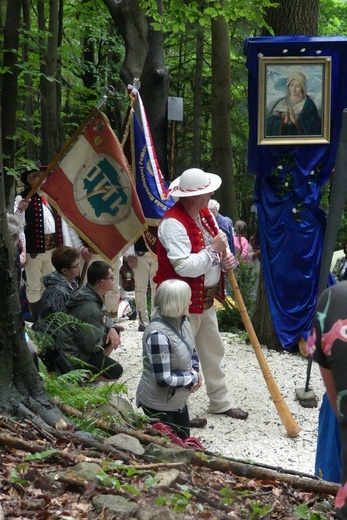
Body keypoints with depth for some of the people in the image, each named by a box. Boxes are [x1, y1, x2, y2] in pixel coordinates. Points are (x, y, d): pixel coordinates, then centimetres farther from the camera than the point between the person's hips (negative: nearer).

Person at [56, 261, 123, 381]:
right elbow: (92, 346, -25)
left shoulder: (87, 292, 0)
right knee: (116, 372, -16)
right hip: (71, 355, -10)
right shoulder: (90, 308, -29)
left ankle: (100, 363, 13)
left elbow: (105, 316, 16)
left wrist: (112, 328, -6)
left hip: (78, 343, 10)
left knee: (116, 332, 14)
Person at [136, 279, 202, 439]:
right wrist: (194, 377, -17)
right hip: (158, 404, -9)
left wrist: (194, 371, -6)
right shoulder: (158, 334, -31)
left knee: (183, 441, 22)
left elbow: (191, 351, 14)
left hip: (177, 400, 9)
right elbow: (164, 379, -31)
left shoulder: (181, 321, -3)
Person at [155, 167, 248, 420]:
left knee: (213, 350, 20)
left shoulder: (205, 214, 6)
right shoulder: (173, 223, -25)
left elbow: (218, 247, 18)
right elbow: (184, 267, -32)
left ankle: (220, 402, 34)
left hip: (206, 299, 10)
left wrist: (227, 259, -5)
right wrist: (213, 250, -22)